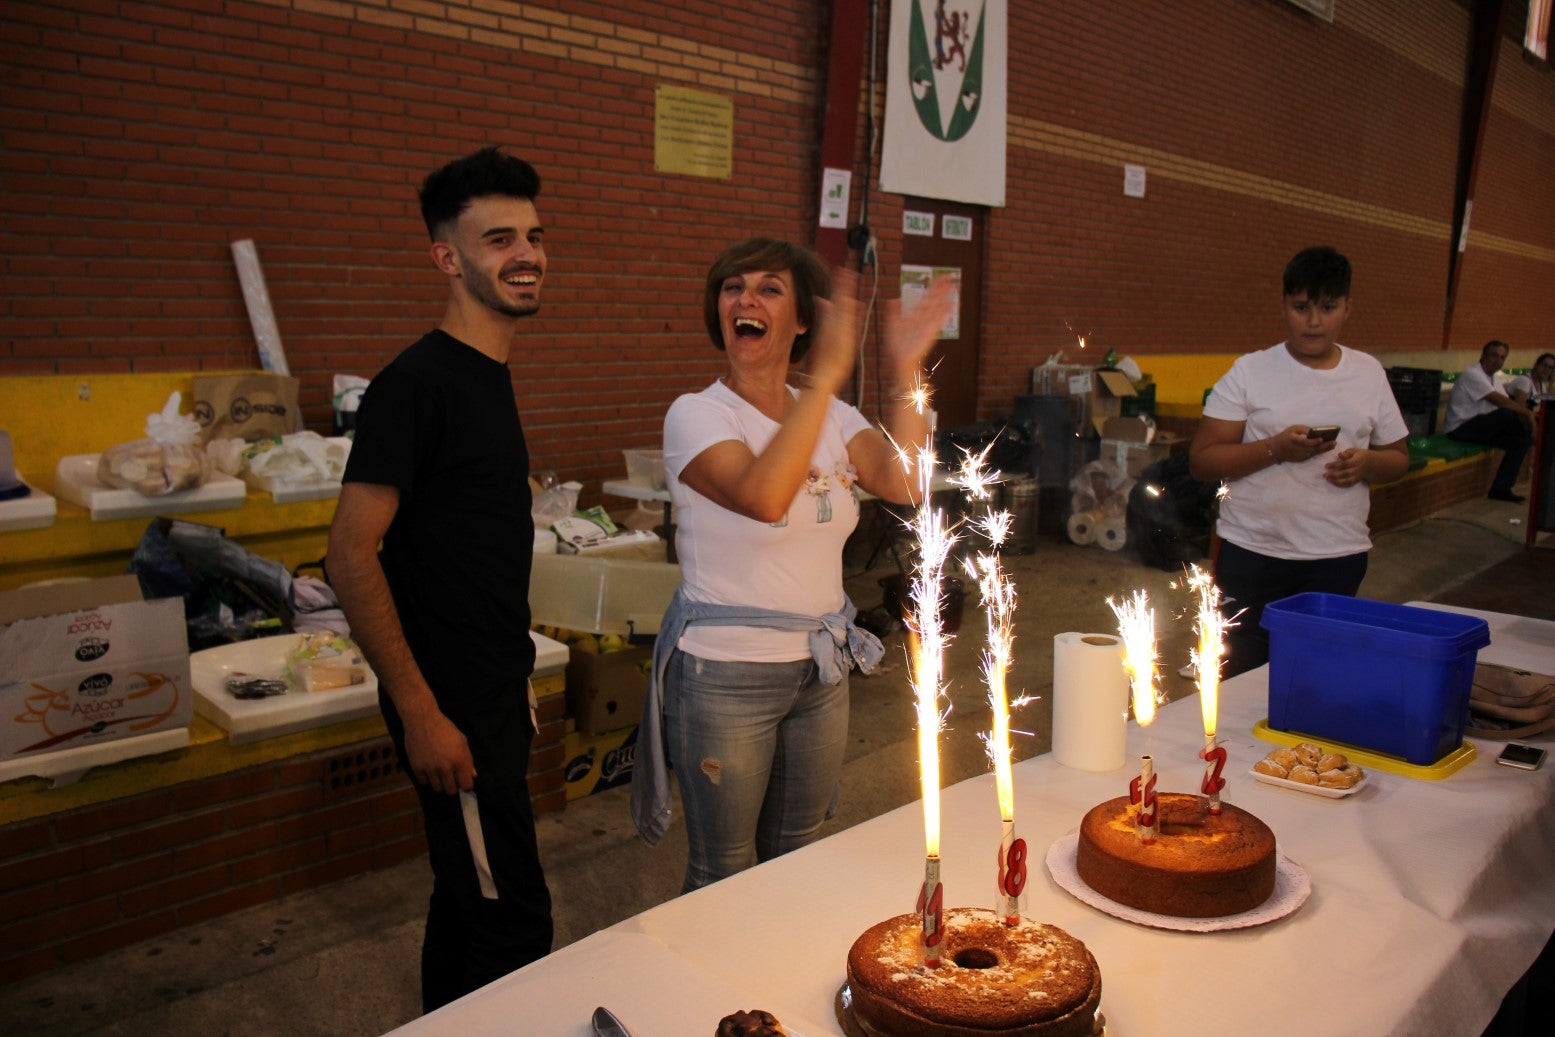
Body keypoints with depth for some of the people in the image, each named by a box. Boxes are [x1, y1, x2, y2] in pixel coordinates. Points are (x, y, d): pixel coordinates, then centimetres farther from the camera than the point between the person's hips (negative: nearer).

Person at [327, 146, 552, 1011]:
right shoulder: (418, 383, -17)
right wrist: (420, 712, -20)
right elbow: (352, 555, -21)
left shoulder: (492, 376, 11)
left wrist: (515, 677, 18)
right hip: (454, 709, -9)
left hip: (500, 692, 9)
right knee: (514, 923, -2)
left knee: (469, 898, 22)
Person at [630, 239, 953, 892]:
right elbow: (763, 496, -32)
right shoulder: (697, 414, -12)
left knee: (796, 860, 21)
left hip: (822, 669, 6)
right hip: (725, 675, -5)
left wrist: (907, 374, -17)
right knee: (724, 876, 8)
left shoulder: (832, 415, 5)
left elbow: (903, 484, -13)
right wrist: (827, 374, -32)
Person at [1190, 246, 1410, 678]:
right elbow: (1201, 460, -6)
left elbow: (1398, 456, 16)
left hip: (1339, 556, 3)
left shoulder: (1369, 373, 9)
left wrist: (1368, 462, -7)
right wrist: (1276, 449, -19)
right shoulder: (1250, 371, -1)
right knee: (1242, 678, 3)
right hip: (1253, 552, -2)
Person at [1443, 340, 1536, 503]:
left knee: (1521, 440, -6)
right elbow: (1499, 401, -22)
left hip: (1476, 428, 10)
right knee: (1506, 415, -29)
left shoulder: (1491, 378, 17)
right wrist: (1526, 412, -20)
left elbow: (1507, 402, 9)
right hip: (1460, 429, -10)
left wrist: (1525, 412, -11)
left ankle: (1500, 489, -7)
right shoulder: (1473, 374, -13)